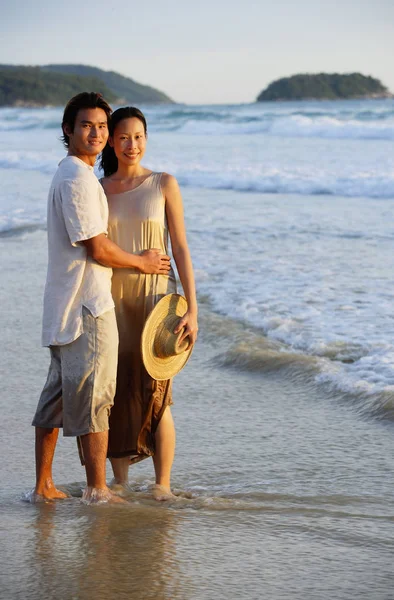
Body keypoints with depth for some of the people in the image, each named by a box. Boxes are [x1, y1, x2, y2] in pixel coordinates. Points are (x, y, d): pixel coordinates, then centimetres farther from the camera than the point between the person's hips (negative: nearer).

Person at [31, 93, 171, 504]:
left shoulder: (66, 175, 18)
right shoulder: (78, 178, -15)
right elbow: (97, 249, -18)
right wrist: (142, 262, -2)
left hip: (63, 306, 10)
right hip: (87, 305, -10)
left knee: (57, 396, 13)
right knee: (93, 399, -4)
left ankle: (43, 486, 19)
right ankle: (97, 491, 2)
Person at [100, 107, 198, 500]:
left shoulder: (164, 185, 0)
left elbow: (180, 249, -2)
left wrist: (192, 309, -8)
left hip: (155, 298, -2)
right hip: (112, 301, 2)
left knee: (156, 396, -5)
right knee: (117, 393, 4)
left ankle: (162, 486, 5)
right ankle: (119, 482, 14)